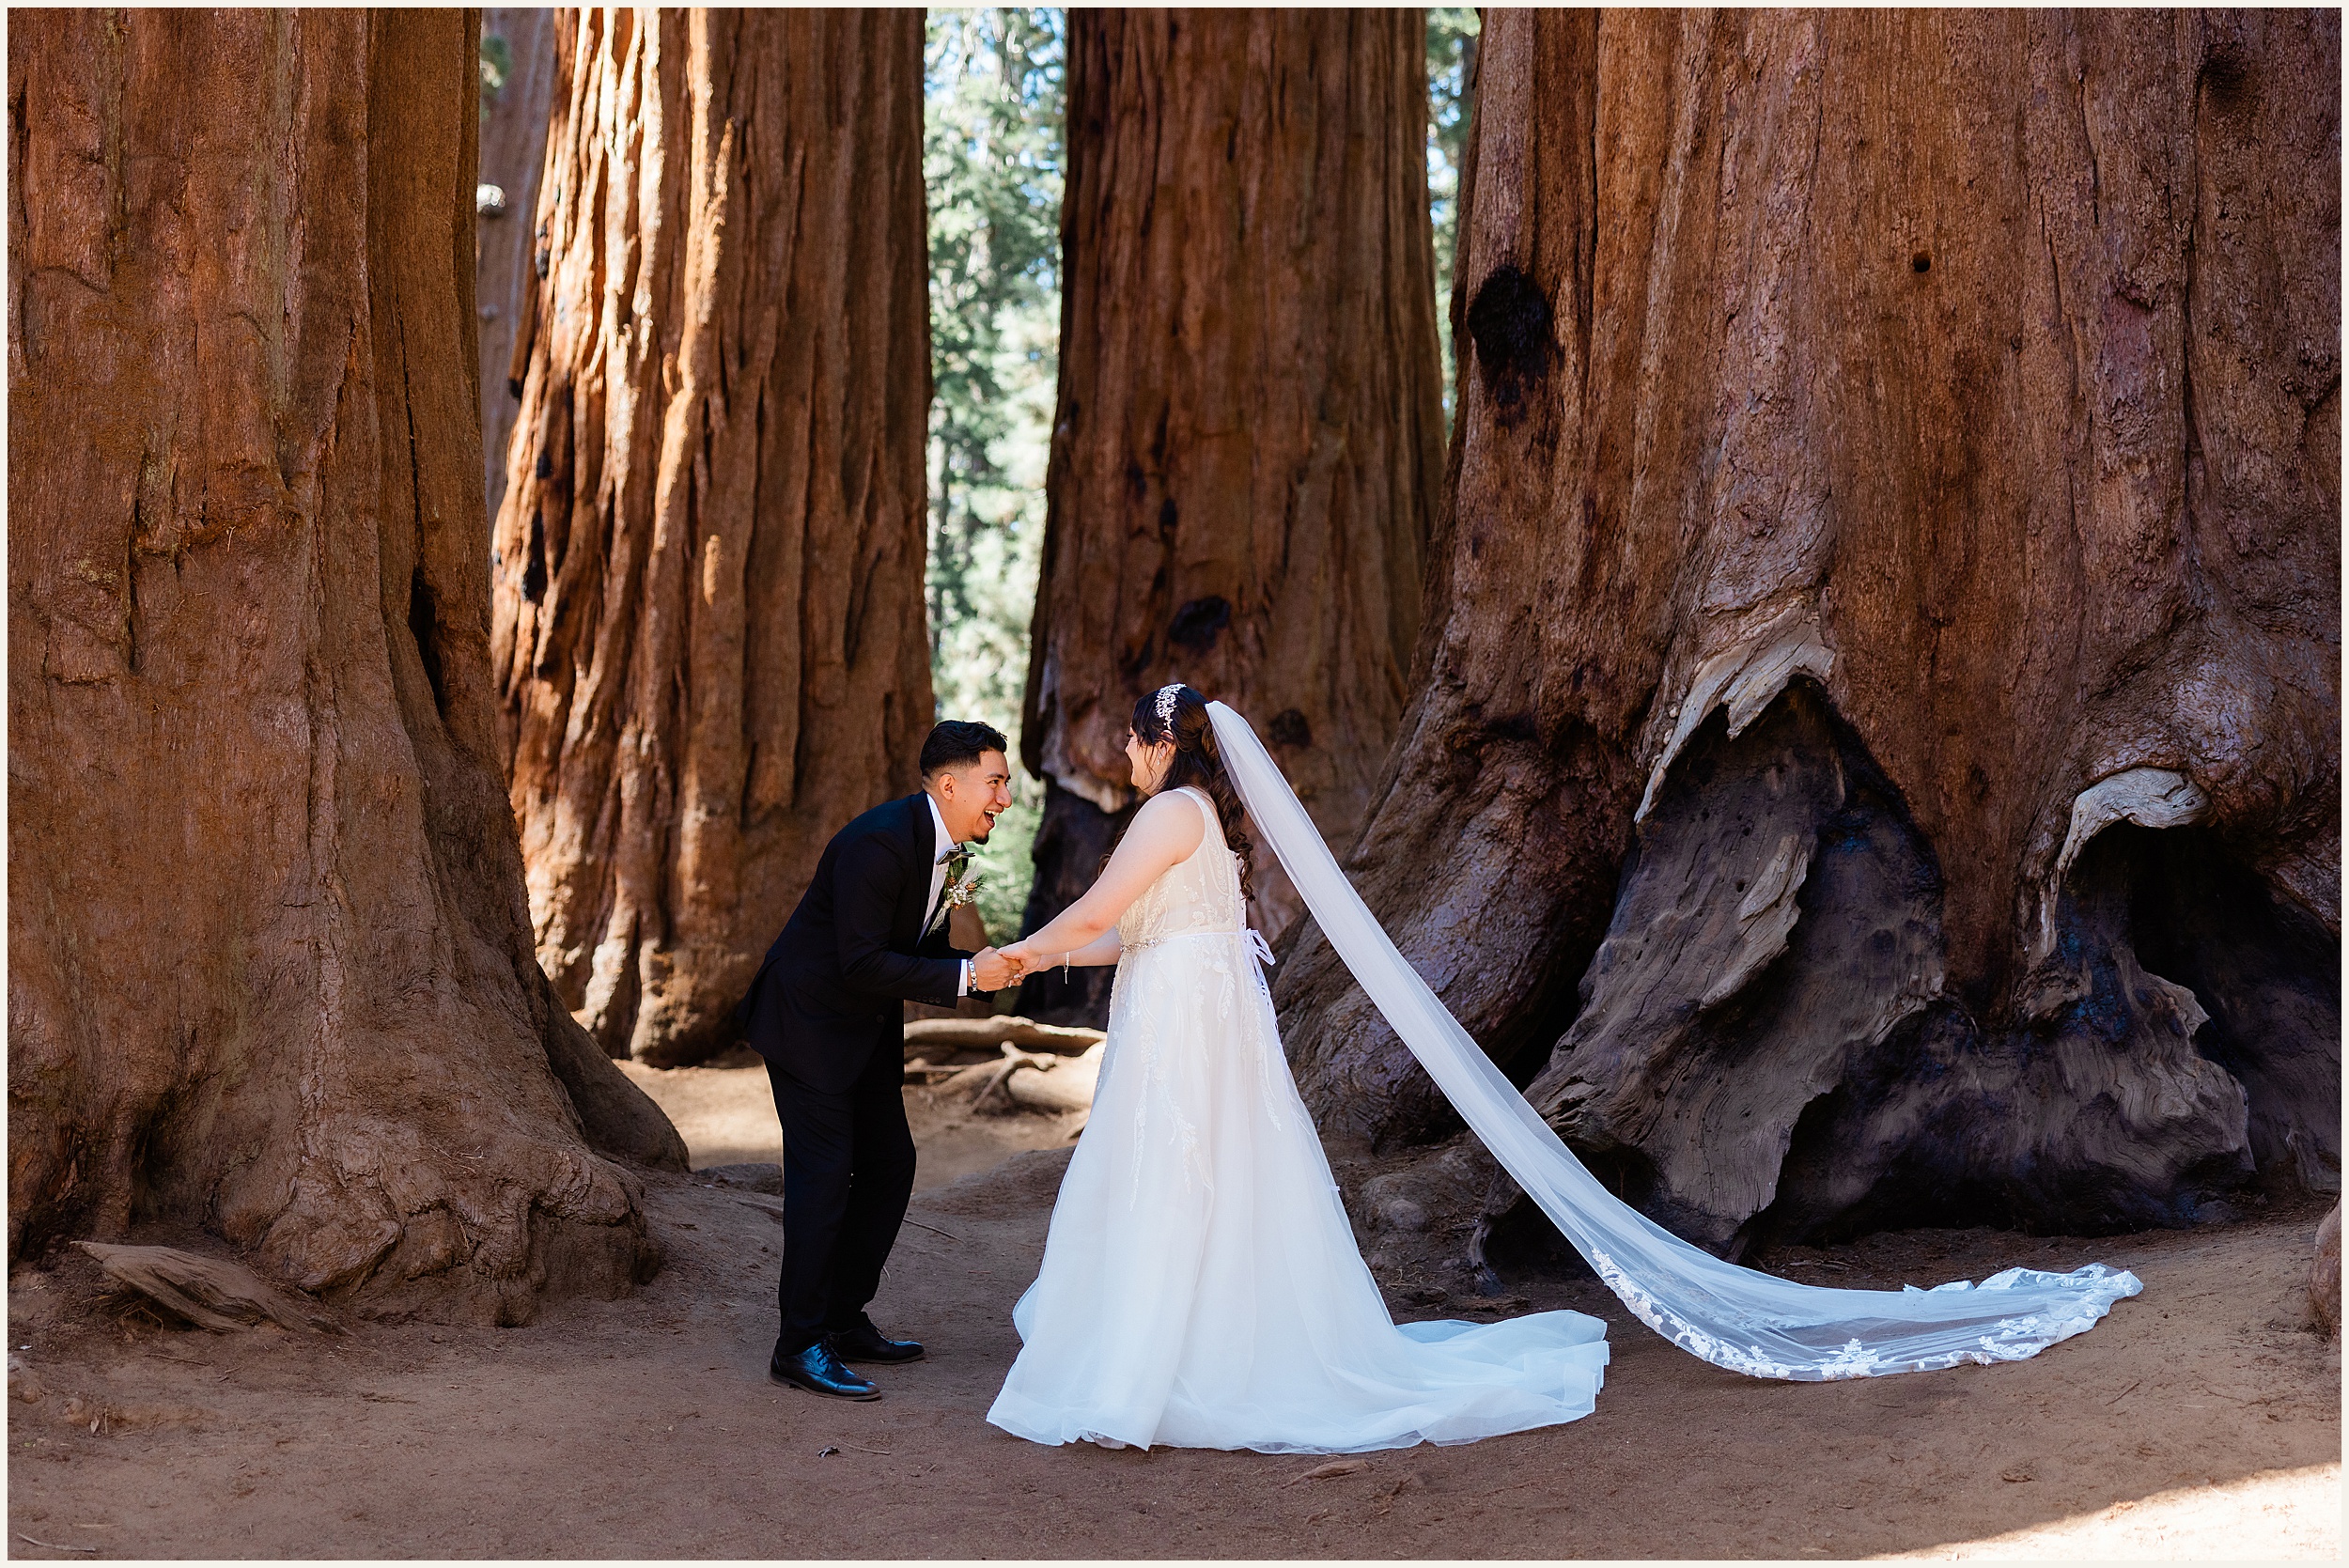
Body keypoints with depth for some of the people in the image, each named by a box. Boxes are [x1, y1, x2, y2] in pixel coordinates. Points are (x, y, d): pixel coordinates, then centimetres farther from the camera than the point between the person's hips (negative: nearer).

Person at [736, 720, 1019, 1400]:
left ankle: (844, 1319, 21)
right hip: (809, 1019, -10)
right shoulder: (880, 841, -26)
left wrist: (988, 966, -8)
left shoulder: (948, 844, 3)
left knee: (890, 1164, 10)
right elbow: (861, 963, -28)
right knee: (823, 1171, -10)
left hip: (868, 1025, 10)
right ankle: (801, 1344, -4)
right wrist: (965, 975, -26)